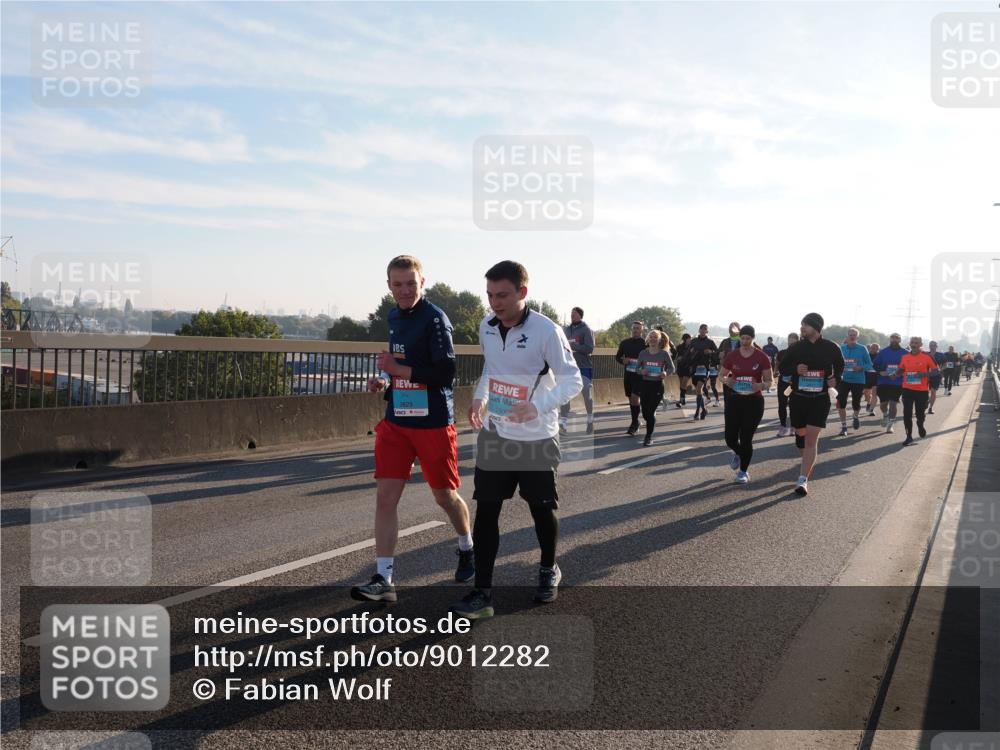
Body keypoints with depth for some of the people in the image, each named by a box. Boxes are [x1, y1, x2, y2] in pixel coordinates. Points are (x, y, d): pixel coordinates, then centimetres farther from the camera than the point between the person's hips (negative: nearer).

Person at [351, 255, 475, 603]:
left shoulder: (435, 319, -13)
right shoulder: (392, 317, 10)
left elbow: (445, 372, -21)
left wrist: (398, 370, -22)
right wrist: (385, 379, 5)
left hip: (434, 424, -6)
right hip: (396, 421, 6)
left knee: (444, 495, 11)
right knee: (385, 496, -4)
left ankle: (467, 549, 39)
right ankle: (384, 579, -1)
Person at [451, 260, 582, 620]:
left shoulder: (546, 331, -18)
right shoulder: (486, 327, 0)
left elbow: (573, 381, -15)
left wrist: (538, 406, -29)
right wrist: (479, 397, 0)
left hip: (537, 438, -4)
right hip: (494, 435, 4)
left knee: (542, 509, 11)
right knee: (485, 511, -1)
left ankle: (548, 570, 37)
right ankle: (482, 592, 4)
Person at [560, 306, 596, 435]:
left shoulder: (586, 329, -6)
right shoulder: (567, 329, 11)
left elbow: (589, 348, -15)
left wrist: (572, 345, -21)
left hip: (584, 366, -5)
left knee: (587, 394, 5)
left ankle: (590, 420, 24)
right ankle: (563, 422, -7)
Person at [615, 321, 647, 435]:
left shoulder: (645, 343, -5)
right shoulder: (625, 342, 9)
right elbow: (617, 357, 15)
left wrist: (639, 362, -21)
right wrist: (623, 361, -6)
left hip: (640, 374, -5)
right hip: (628, 373, 5)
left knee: (634, 397, -14)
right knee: (630, 398, 12)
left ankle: (634, 424, -6)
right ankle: (635, 422, 25)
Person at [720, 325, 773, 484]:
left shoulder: (762, 357, -5)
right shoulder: (731, 356, 1)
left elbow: (769, 381, 0)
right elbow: (721, 375, 10)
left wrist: (761, 385, -22)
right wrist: (726, 380, -13)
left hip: (754, 401, -2)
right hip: (734, 400, 2)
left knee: (746, 438, -1)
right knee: (730, 437, 2)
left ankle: (743, 471, 19)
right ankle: (738, 453, 39)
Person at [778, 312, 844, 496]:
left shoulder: (831, 348, -3)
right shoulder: (796, 348, -1)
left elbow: (840, 365, 16)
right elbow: (783, 368, 6)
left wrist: (836, 379, -3)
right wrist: (795, 369, -15)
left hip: (820, 400, -2)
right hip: (798, 398, 2)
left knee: (811, 439, -10)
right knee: (801, 436, 12)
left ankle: (803, 479, -11)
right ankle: (808, 466, 38)